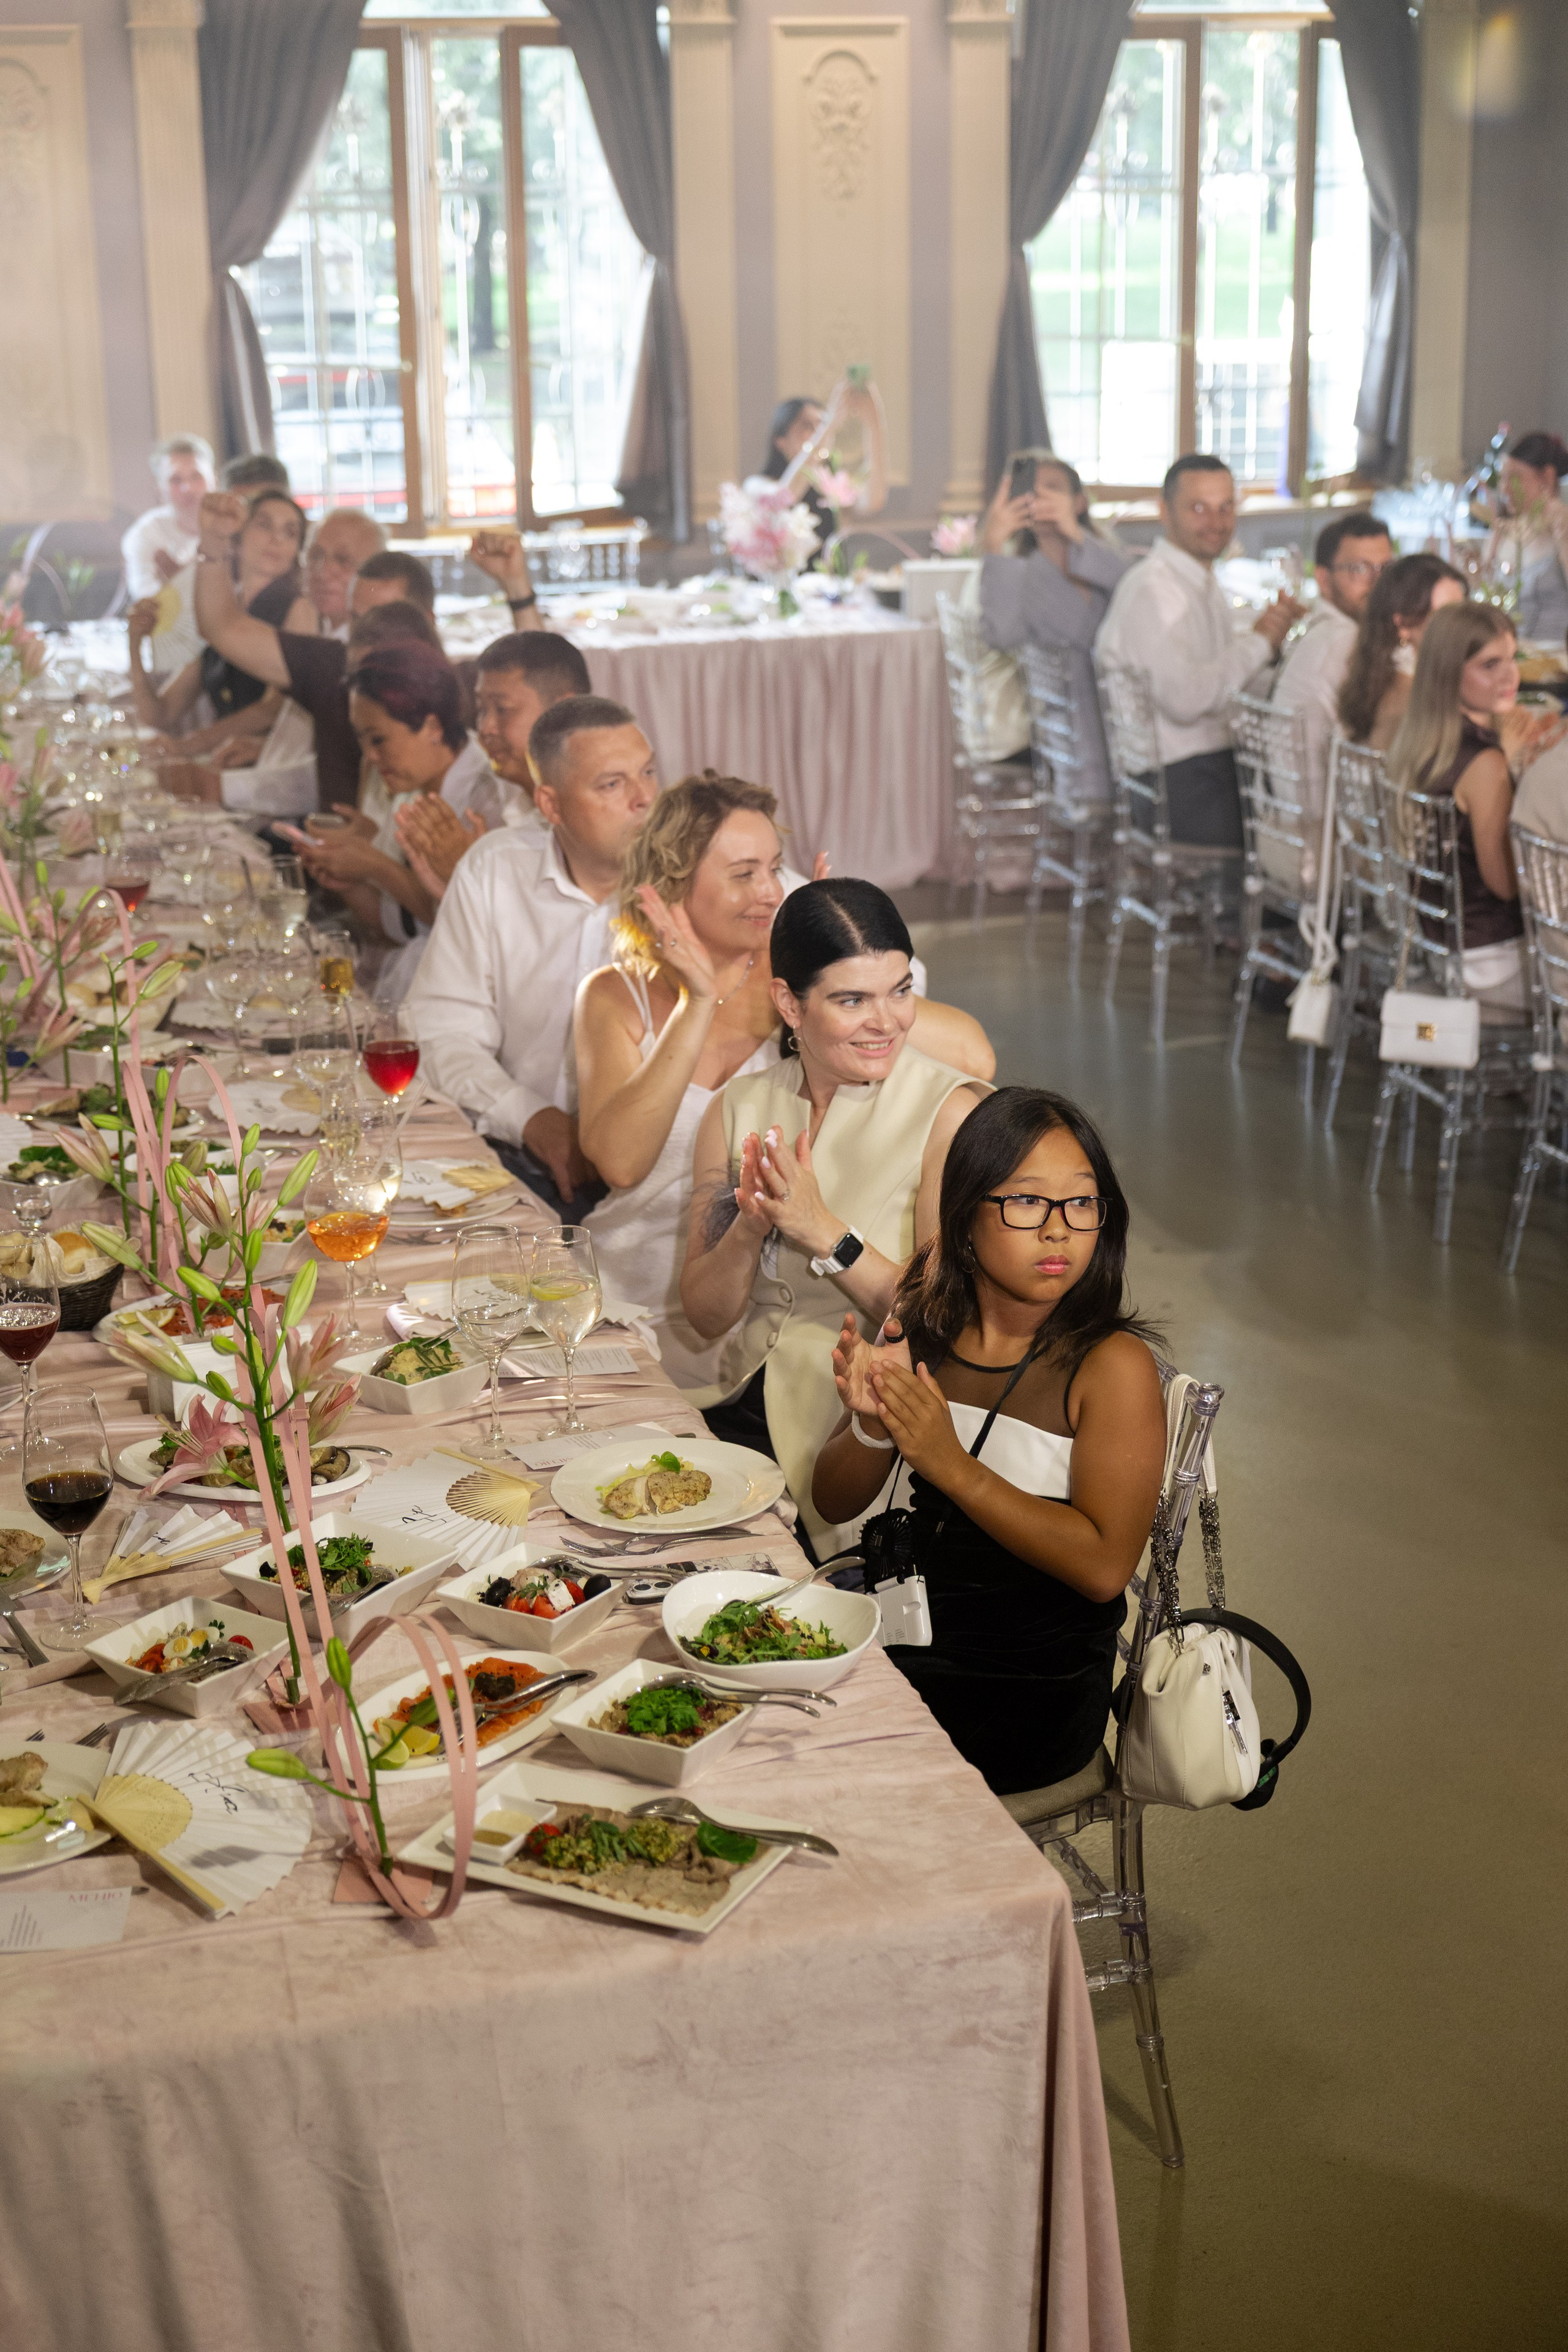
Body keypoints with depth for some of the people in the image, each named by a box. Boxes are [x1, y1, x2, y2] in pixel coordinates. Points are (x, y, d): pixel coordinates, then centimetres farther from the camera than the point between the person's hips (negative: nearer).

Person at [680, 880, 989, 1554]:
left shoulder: (951, 1112, -9)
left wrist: (823, 1233, -23)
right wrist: (751, 1227, -15)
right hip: (751, 1412, 5)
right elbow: (705, 1316, 4)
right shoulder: (738, 1110, 5)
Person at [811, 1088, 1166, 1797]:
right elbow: (834, 1503, 6)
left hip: (1034, 1692, -5)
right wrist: (872, 1425, -16)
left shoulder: (1114, 1366, -14)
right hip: (913, 1637, 5)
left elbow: (1105, 1566, -20)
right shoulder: (926, 1324, 2)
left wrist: (952, 1465, -24)